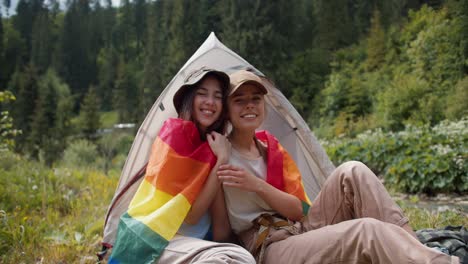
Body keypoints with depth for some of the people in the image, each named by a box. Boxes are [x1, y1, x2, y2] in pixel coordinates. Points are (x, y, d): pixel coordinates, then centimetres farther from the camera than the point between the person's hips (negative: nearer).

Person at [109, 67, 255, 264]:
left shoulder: (212, 145, 12)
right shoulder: (176, 132, -8)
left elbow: (221, 232, 4)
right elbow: (190, 215, -13)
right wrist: (221, 160, -11)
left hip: (192, 242, 6)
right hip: (156, 241, -6)